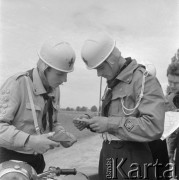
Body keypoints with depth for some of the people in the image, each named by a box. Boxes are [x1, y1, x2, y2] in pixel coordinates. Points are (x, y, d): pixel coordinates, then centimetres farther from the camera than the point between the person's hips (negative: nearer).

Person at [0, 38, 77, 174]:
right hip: (12, 159, -6)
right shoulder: (17, 84, -21)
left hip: (37, 158, 7)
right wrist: (30, 141, -35)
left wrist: (65, 137, -5)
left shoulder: (54, 88, 3)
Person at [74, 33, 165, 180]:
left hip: (132, 160, -7)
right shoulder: (112, 84, 11)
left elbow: (154, 127, -25)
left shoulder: (144, 79, -15)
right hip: (107, 155, 7)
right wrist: (90, 122, 1)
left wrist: (110, 124, -24)